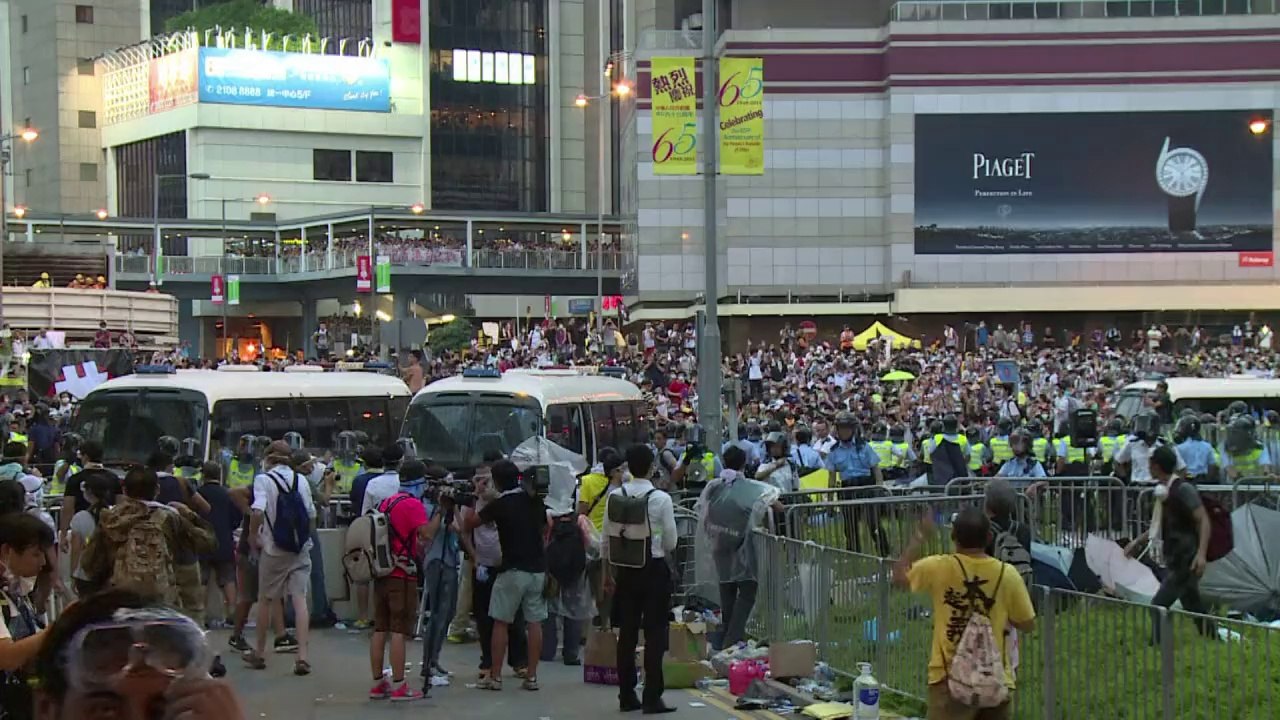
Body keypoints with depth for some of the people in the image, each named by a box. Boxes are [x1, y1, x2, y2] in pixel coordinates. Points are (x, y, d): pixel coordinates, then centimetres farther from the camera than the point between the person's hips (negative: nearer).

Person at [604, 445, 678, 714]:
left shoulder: (614, 497, -2)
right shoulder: (661, 499, -13)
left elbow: (606, 540, 3)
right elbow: (671, 543, -8)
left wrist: (608, 573, 14)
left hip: (625, 571, 4)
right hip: (654, 570, -4)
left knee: (627, 633, 11)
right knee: (654, 635, 1)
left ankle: (626, 696, 16)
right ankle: (652, 698, 1)